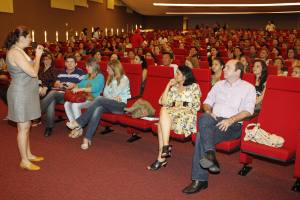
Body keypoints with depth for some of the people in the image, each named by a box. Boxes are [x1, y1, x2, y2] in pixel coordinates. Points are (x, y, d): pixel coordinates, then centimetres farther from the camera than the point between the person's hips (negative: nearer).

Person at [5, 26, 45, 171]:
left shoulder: (18, 51, 13)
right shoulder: (15, 52, -19)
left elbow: (30, 69, 15)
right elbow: (33, 72, -22)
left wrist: (37, 55, 10)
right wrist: (38, 55, -11)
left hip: (26, 93, 10)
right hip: (20, 94, -10)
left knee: (26, 126, 18)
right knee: (23, 128, -1)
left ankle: (28, 154, 31)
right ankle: (24, 161, 11)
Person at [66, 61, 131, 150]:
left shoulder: (124, 79, 1)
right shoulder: (110, 79, 23)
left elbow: (115, 93, -10)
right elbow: (105, 94, 12)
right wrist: (114, 97, -4)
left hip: (120, 105, -5)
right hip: (109, 104, 5)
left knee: (99, 99, -31)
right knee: (98, 109, -31)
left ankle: (78, 123, -27)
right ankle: (87, 139, -43)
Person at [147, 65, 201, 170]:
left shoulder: (194, 87, 8)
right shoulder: (174, 87, 22)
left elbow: (196, 106, 0)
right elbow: (164, 102, 10)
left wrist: (178, 107, -7)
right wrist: (168, 86, 6)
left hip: (187, 114, -5)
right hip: (171, 113, 5)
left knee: (164, 111, -31)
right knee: (164, 110, -30)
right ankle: (163, 152, -31)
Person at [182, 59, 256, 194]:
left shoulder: (248, 88, 9)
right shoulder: (219, 84, 23)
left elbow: (248, 111, -3)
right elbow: (207, 102, 21)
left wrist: (230, 120, -18)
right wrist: (208, 111, -3)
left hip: (233, 125, -4)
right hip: (214, 120, 4)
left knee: (202, 135, -31)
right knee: (204, 118, -34)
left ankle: (200, 179, -29)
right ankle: (210, 155, -40)